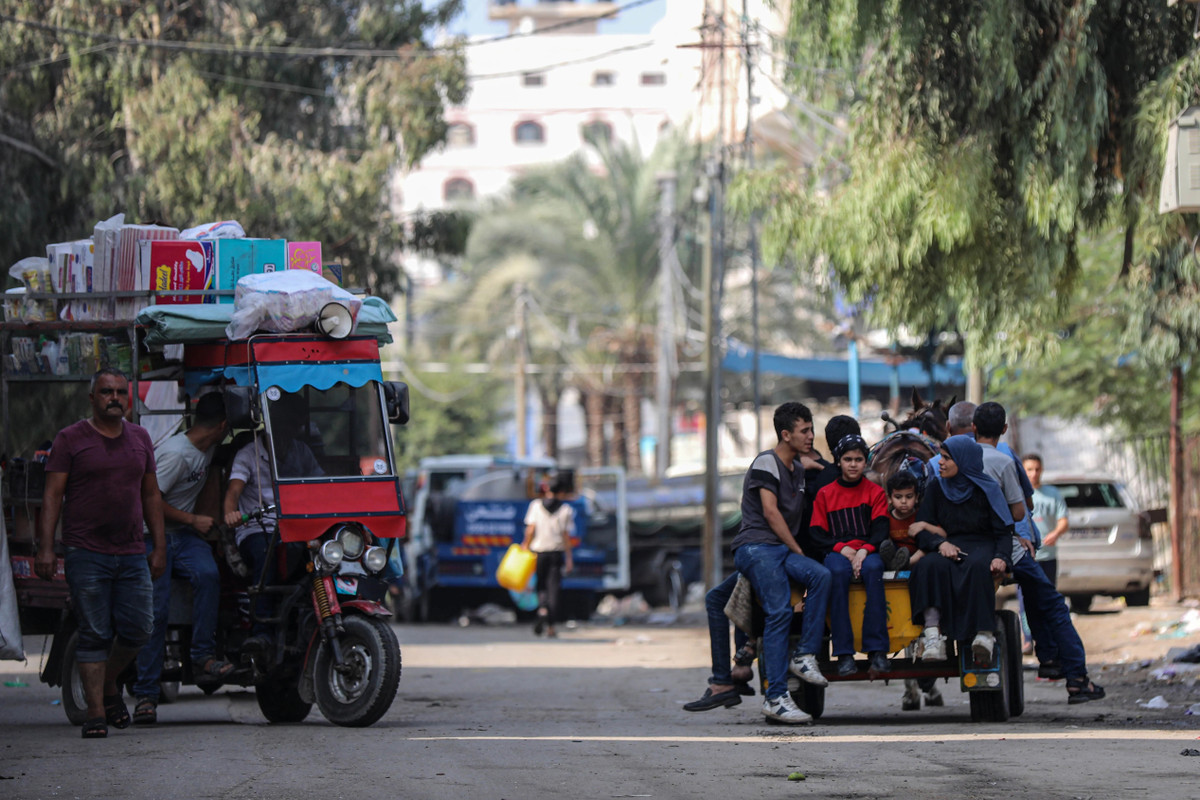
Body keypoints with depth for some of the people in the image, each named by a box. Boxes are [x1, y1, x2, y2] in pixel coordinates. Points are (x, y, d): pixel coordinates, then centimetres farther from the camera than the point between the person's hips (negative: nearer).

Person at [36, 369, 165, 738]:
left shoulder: (140, 438, 14)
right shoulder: (71, 439, 1)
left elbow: (151, 495, 19)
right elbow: (52, 495, -2)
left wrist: (159, 547, 14)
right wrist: (45, 547, -10)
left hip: (133, 555, 4)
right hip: (86, 553, -4)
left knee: (138, 629, 0)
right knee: (94, 635, -5)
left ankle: (108, 685, 26)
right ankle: (96, 712, -1)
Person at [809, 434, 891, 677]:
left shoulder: (875, 492, 15)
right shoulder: (825, 494, 15)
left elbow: (881, 529, 3)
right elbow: (817, 534, 8)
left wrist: (864, 550, -16)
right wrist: (842, 549, -10)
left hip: (867, 552, 0)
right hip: (836, 553, 0)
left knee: (873, 568, -36)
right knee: (838, 571, -36)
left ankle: (877, 650, -39)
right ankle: (844, 653, -38)